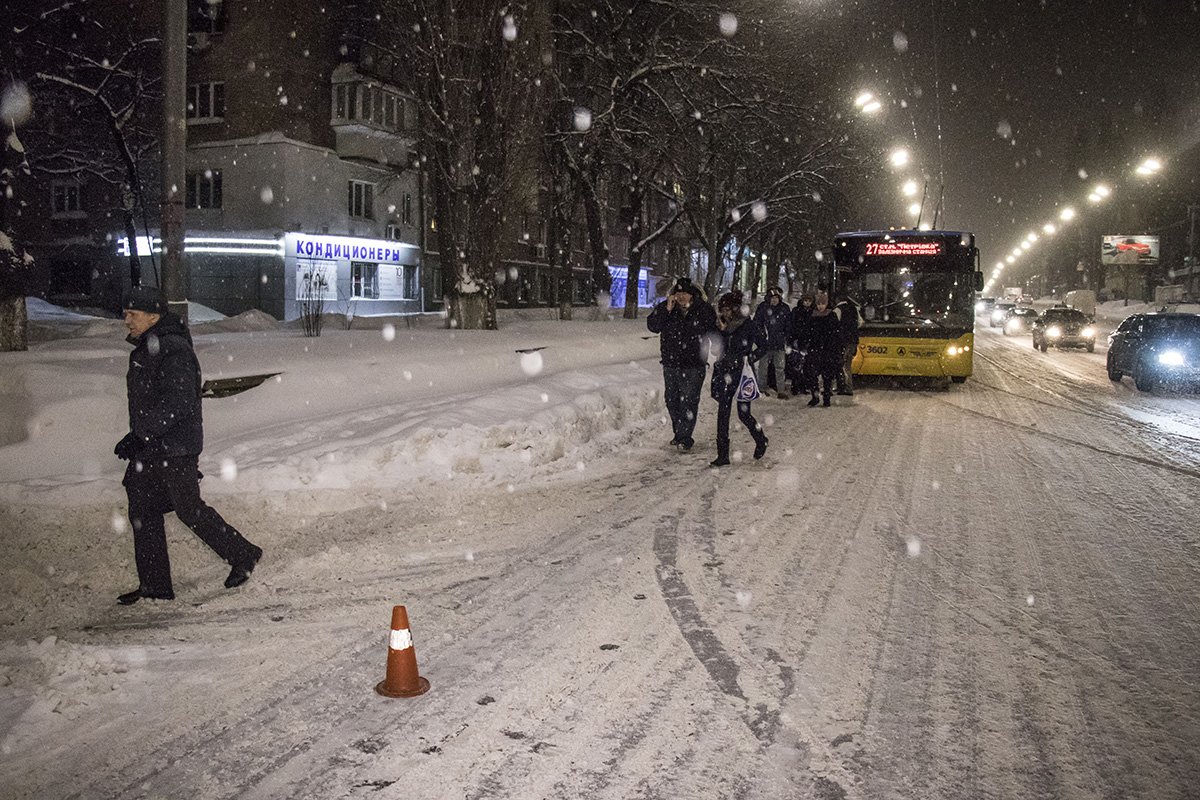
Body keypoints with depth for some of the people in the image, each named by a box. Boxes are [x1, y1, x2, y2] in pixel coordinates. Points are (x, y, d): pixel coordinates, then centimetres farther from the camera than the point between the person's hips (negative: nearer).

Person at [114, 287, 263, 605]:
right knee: (142, 511, 8)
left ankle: (243, 555, 14)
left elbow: (178, 401, -26)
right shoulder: (143, 350, 14)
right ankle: (154, 585, 16)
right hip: (148, 448, 10)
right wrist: (138, 438, 21)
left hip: (175, 447, -10)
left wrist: (140, 435, -29)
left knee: (188, 508, -3)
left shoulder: (174, 350, -17)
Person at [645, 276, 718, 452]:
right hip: (671, 364, 3)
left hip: (694, 366, -3)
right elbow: (652, 326, -12)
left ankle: (684, 437, 0)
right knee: (672, 399, 13)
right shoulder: (664, 307, -1)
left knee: (689, 401, -6)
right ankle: (678, 433, 29)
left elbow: (713, 332, 5)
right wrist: (666, 310, -23)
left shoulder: (704, 309, -4)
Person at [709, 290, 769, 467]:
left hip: (743, 374, -5)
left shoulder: (748, 326, -7)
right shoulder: (722, 326, 7)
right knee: (723, 413, -1)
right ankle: (723, 455, 2)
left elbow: (762, 346, -1)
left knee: (743, 413, -1)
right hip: (725, 374, 5)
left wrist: (749, 358, -11)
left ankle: (761, 440, 28)